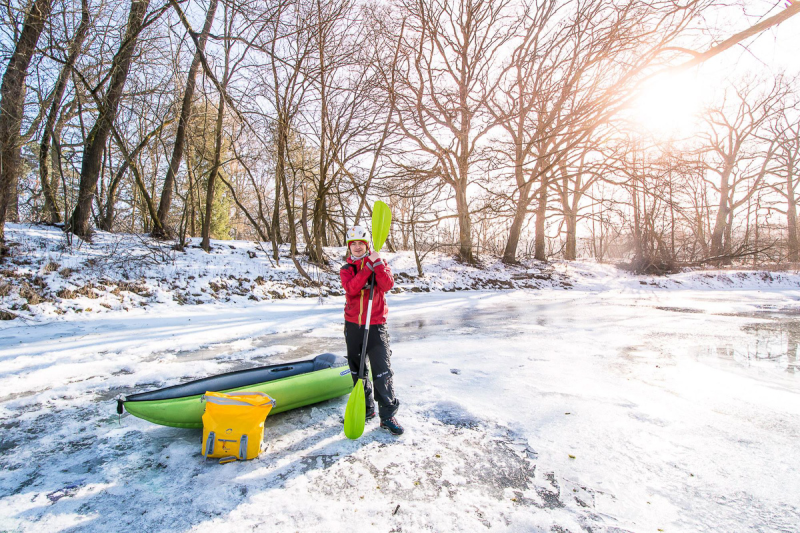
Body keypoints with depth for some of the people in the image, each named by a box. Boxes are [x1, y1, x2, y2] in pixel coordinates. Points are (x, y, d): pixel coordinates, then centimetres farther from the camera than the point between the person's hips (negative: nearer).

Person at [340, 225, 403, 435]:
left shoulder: (379, 264, 3)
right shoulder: (346, 270, 7)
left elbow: (387, 285, -16)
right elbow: (351, 288, -16)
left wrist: (377, 263, -21)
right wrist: (368, 269, -21)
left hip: (376, 326, -3)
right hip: (353, 325, 3)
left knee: (382, 370, -7)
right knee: (357, 369, 12)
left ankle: (388, 415, 5)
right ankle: (367, 408, 30)